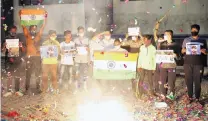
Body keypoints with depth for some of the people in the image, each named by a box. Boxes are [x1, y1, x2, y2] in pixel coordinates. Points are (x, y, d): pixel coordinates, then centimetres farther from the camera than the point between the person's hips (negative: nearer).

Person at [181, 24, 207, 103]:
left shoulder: (202, 41, 9)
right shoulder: (186, 40, 11)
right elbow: (182, 51, 12)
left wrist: (204, 51, -12)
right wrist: (185, 50, -10)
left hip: (198, 64, -1)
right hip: (188, 63, 1)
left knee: (198, 81, -2)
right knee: (188, 80, 2)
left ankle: (197, 98, 4)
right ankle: (190, 97, 10)